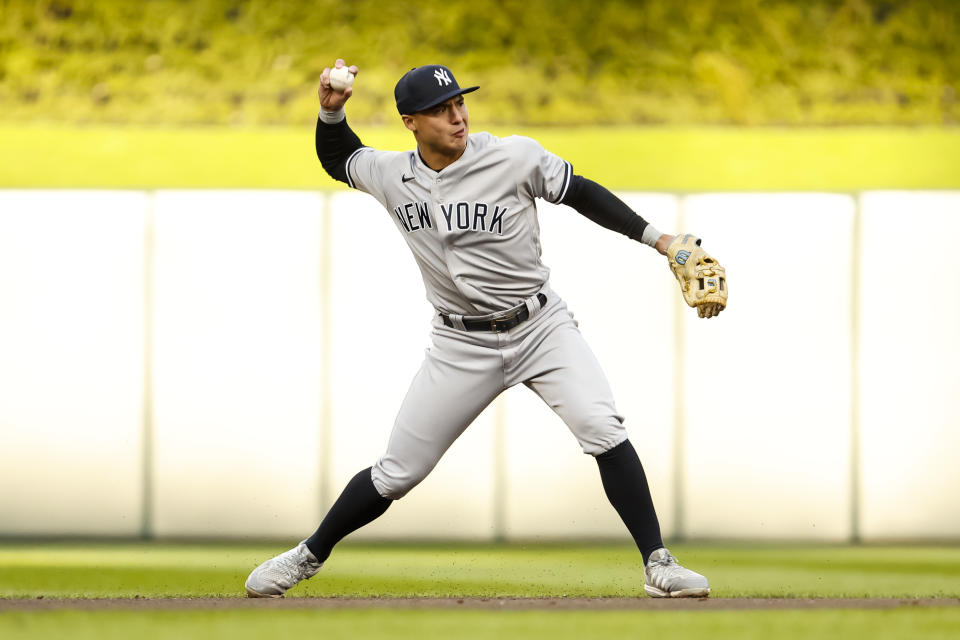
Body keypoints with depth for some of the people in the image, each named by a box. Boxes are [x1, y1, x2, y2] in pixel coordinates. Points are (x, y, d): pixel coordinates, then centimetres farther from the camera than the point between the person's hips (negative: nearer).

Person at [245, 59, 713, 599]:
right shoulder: (391, 176, -3)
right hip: (462, 346, 2)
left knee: (602, 427, -23)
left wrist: (656, 238, -6)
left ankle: (658, 564, -16)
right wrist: (331, 112, -3)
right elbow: (337, 159, 17)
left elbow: (581, 193, -2)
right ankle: (310, 555, 26)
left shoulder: (516, 158, -12)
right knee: (398, 473, 4)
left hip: (542, 326, -2)